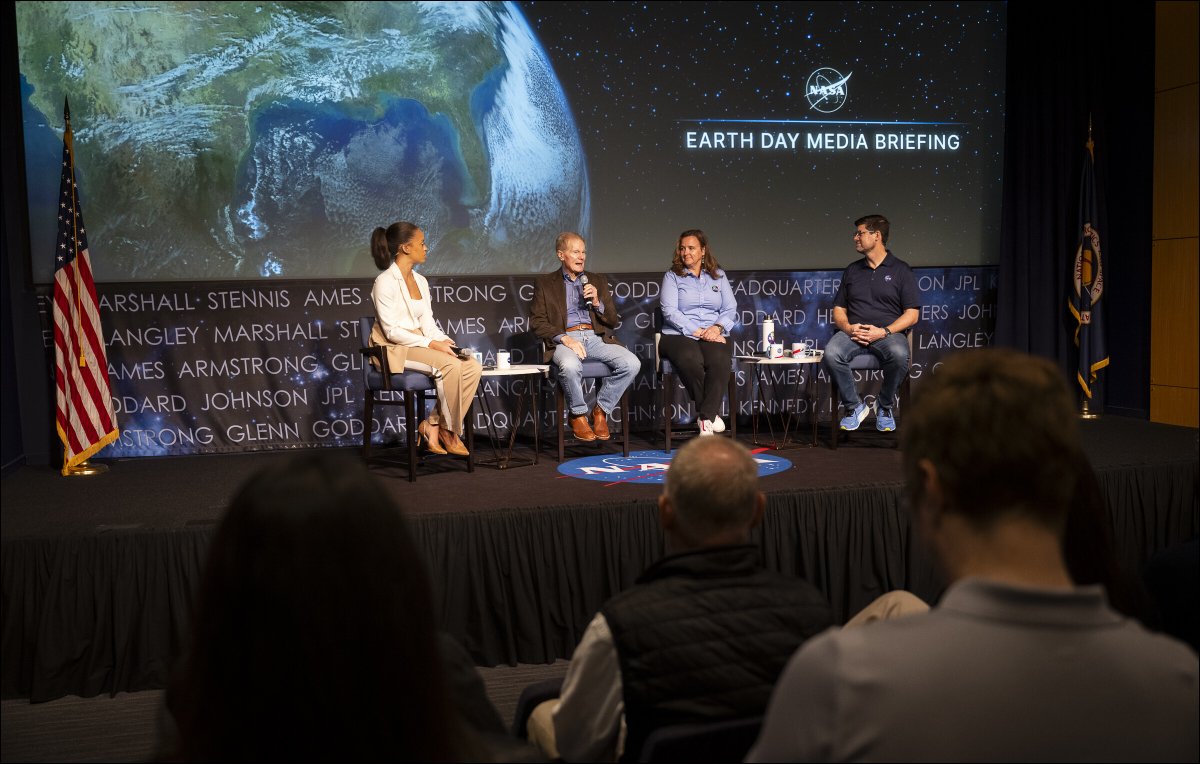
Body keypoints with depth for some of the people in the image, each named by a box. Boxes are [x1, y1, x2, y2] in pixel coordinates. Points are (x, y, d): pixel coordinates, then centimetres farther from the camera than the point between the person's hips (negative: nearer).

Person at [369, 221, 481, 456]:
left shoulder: (421, 281, 14)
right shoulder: (385, 282, -11)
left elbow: (428, 323, 12)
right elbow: (392, 331, -16)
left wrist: (445, 341, -8)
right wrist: (431, 344, -21)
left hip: (420, 344, 8)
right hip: (395, 349, -8)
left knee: (473, 366, -17)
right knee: (450, 365, -30)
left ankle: (433, 425, -12)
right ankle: (449, 431, -11)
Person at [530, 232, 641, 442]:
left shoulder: (598, 281, 21)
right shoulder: (545, 283, 12)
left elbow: (613, 321, 18)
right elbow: (537, 322, 1)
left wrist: (597, 303, -3)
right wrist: (565, 338, -14)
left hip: (596, 337, 3)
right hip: (565, 339, -3)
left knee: (632, 363, -25)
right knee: (570, 366, -39)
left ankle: (600, 411, -5)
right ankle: (578, 415, -10)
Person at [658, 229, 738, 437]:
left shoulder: (718, 276, 19)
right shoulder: (672, 276, 10)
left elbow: (730, 309, 12)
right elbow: (669, 311, -4)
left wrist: (718, 327, -11)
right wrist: (698, 332, -14)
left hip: (713, 336, 2)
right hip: (678, 335, -2)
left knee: (720, 361, -34)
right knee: (690, 360, -37)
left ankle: (706, 419, -31)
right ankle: (713, 414, -22)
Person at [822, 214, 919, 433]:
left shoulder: (900, 270, 7)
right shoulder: (852, 271, 20)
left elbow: (912, 314, 1)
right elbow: (838, 309, 18)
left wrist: (883, 331, -15)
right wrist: (848, 328, -5)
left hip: (888, 332, -3)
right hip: (852, 332, 3)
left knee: (899, 355, -37)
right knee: (831, 353, -31)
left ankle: (885, 406, -9)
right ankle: (854, 406, -10)